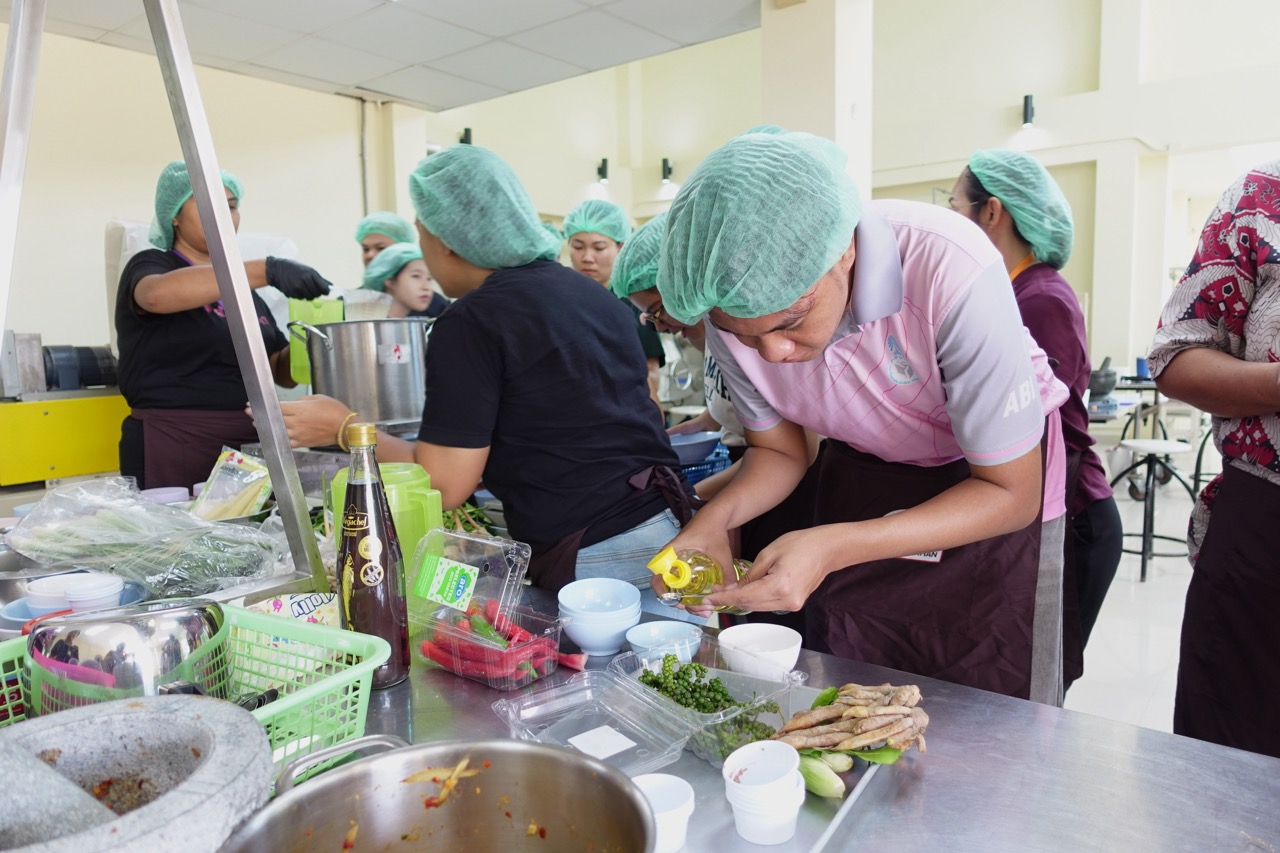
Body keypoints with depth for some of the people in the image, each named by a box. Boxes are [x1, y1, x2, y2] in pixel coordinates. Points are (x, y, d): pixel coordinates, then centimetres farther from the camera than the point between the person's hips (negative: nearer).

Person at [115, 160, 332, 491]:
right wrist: (267, 270, -33)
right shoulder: (149, 266, 0)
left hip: (250, 445, 5)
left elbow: (283, 372, 14)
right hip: (174, 449, -5)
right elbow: (159, 295, -26)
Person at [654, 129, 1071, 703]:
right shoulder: (735, 304, -22)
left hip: (994, 486, -3)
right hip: (861, 473, 3)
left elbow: (1012, 494, -27)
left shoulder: (950, 272, -36)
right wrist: (714, 518, -26)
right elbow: (779, 450, -4)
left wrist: (829, 547, -39)